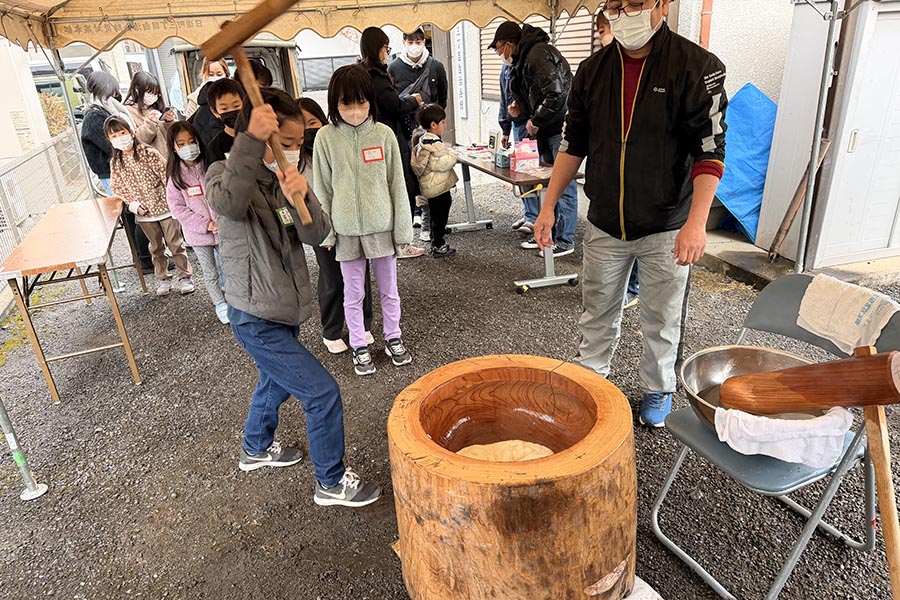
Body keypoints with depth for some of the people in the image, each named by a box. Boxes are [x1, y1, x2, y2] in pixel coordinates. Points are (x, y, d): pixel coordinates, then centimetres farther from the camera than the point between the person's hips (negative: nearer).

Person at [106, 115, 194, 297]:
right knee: (156, 247, 15)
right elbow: (118, 188, 8)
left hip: (164, 207, -3)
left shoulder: (149, 153, -10)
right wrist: (132, 204, -6)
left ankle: (185, 276, 14)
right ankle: (163, 279, 27)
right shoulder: (115, 164, 1)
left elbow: (166, 176, -10)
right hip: (143, 214, 3)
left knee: (175, 244, 3)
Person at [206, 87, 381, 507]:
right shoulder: (226, 176, -17)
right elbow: (230, 204, -43)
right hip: (257, 321, -8)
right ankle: (331, 483, 15)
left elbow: (316, 235, -12)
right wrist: (251, 141, -52)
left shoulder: (285, 178, 2)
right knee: (323, 394, -6)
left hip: (284, 311, 8)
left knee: (276, 383, 29)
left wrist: (301, 198, -31)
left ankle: (256, 449, 56)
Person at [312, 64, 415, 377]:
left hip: (381, 227, 0)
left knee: (389, 289, 14)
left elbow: (397, 183, -1)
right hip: (346, 230, 0)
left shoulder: (384, 134, -5)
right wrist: (325, 232, -2)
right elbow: (322, 188, 0)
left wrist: (402, 228, -1)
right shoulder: (326, 137, -6)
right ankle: (359, 346, 30)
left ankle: (393, 337, 35)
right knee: (353, 294, 13)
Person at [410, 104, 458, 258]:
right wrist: (452, 154, -9)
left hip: (430, 187, 10)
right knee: (440, 217, 0)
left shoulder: (421, 140, 9)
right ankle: (438, 247, 7)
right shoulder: (435, 145, -22)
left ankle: (436, 243, 29)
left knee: (436, 216, 19)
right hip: (439, 187, -10)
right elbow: (443, 163, -27)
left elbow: (415, 164, 16)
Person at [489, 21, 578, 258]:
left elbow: (555, 93, -26)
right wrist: (519, 104, 10)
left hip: (562, 127, -10)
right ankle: (548, 233, 26)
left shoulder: (537, 55, -17)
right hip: (547, 129, 10)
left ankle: (565, 240, 5)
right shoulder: (524, 58, 14)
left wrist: (535, 122, -15)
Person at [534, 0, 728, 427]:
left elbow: (709, 151, -13)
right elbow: (574, 144, 8)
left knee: (661, 320, 10)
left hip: (666, 228, -3)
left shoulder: (697, 67, -10)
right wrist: (548, 206, 2)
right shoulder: (593, 69, 3)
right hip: (604, 225, 3)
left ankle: (657, 391, 32)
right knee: (597, 312, 14)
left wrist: (696, 222, -24)